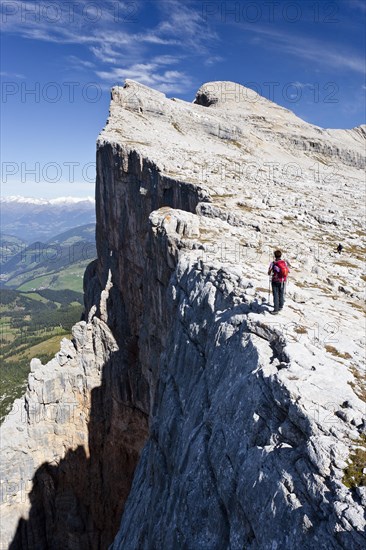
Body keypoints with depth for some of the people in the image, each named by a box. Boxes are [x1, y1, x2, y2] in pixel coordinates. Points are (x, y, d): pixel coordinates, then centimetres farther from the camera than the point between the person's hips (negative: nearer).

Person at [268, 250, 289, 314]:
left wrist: (271, 273, 10)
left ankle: (276, 309, -3)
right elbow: (288, 271, 5)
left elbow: (269, 273, -12)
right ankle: (280, 307, 29)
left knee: (276, 295, -1)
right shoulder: (284, 262, -3)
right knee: (281, 294, 18)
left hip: (275, 281, -4)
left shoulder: (273, 263, -14)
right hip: (283, 281, 4)